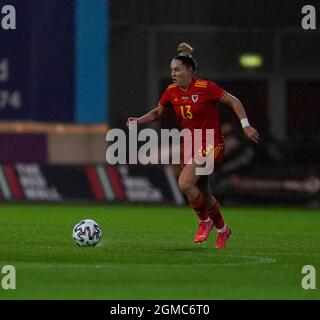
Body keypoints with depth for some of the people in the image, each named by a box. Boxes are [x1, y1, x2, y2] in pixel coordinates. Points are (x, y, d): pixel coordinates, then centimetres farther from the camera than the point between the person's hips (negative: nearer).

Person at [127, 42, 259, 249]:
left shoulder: (205, 88, -17)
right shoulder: (171, 92, 0)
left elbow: (233, 101, -8)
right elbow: (157, 112, 15)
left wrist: (246, 126, -12)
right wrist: (138, 121, -2)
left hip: (210, 145, -6)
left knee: (185, 183, -23)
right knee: (204, 194, 12)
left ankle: (204, 220, 1)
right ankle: (222, 230, 34)